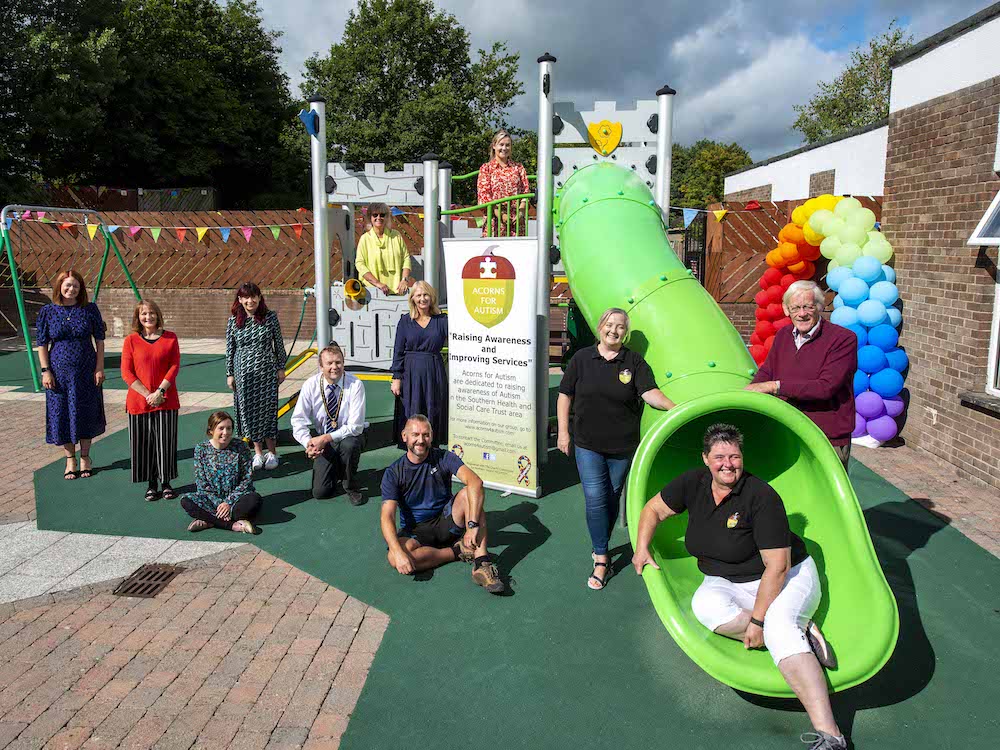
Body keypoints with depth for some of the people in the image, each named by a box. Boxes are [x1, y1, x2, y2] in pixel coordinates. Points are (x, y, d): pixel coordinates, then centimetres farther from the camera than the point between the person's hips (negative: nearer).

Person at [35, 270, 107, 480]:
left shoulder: (90, 309, -2)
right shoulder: (47, 312, -1)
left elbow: (99, 340, 0)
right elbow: (42, 344, 1)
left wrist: (99, 368, -5)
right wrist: (45, 371, -6)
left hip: (86, 372, 0)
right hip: (59, 372, 0)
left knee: (85, 414, 8)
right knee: (62, 414, 6)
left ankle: (85, 457, 25)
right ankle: (70, 459, 21)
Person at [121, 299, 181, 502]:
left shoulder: (170, 338, 3)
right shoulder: (131, 340, 1)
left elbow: (174, 366, -1)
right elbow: (126, 373, -3)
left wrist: (160, 391, -12)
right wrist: (147, 394, -11)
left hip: (166, 401, 0)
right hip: (139, 401, 0)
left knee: (165, 442, 3)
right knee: (144, 443, 5)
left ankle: (166, 483, 17)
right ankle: (151, 485, 18)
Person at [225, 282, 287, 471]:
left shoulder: (270, 317, -2)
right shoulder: (234, 321, 1)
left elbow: (279, 344, 4)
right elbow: (230, 349, 6)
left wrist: (281, 368, 3)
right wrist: (230, 374, 5)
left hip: (266, 371, -2)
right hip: (243, 372, 2)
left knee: (267, 410, 0)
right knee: (248, 411, 5)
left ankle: (272, 452, 13)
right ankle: (258, 453, 17)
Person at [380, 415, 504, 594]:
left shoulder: (443, 458, -8)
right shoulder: (393, 473, -9)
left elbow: (475, 481, -26)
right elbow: (387, 517, -19)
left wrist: (473, 525, -40)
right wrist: (398, 552, -37)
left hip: (445, 522, 1)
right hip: (415, 531, -1)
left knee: (468, 494, -26)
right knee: (395, 558, -33)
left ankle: (482, 563, -35)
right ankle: (458, 551, -15)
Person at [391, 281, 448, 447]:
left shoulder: (441, 320, 5)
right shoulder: (405, 321, 5)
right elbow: (398, 351, 2)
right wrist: (396, 378, -3)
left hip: (434, 373, 0)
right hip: (410, 373, 0)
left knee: (433, 413, 4)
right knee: (411, 416, 2)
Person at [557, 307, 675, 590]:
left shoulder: (634, 362, 0)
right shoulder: (582, 358, 1)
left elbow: (650, 392, -12)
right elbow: (565, 396, 5)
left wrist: (673, 407, -31)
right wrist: (563, 432, 2)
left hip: (623, 445, 1)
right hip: (588, 444, -1)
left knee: (612, 498, 11)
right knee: (595, 498, -8)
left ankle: (600, 547, 29)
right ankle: (601, 559, 1)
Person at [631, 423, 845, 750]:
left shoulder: (762, 497, -22)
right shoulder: (694, 483, -5)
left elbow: (778, 567, -23)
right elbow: (653, 509, 10)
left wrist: (758, 619, -25)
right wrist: (641, 548, -4)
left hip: (787, 577, -5)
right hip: (726, 583, 5)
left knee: (779, 624, -36)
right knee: (706, 605, -30)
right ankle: (802, 637, -18)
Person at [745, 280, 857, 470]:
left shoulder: (844, 339, -13)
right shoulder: (783, 335, 9)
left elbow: (826, 387, -22)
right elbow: (765, 372, 11)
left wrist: (775, 386, -22)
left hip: (829, 440, -5)